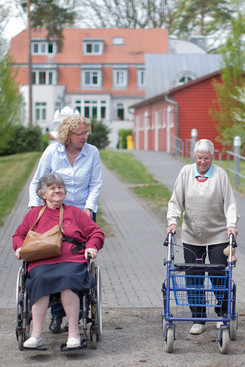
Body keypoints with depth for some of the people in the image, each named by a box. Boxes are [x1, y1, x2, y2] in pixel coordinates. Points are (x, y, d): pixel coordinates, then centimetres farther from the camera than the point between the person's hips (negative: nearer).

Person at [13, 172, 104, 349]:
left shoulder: (75, 212, 24)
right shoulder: (33, 214, 26)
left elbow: (96, 232, 23)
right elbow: (19, 235, 33)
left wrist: (92, 247, 2)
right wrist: (19, 247, 10)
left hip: (72, 261, -1)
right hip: (41, 263, 1)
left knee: (68, 278, -37)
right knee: (40, 280, -35)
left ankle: (74, 334, -34)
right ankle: (36, 335, -35)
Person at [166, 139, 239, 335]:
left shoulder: (220, 175, -5)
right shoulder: (186, 172, 2)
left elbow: (229, 203, -6)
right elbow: (176, 200, 3)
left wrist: (231, 224, -20)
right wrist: (173, 221, -10)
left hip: (218, 236, -2)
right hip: (191, 236, 2)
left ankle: (223, 315, 21)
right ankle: (198, 319, 14)